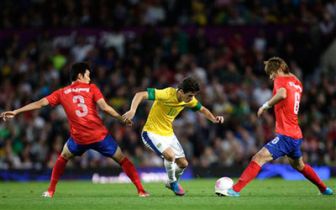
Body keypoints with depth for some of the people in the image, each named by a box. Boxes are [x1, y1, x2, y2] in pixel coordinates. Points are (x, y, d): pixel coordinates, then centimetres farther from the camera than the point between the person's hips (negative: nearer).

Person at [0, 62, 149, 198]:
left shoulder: (62, 93, 9)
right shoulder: (91, 88, 3)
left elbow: (40, 103, 6)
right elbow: (105, 107, -9)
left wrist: (15, 112, 9)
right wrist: (123, 119, 0)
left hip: (78, 138, 2)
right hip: (99, 135, -2)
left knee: (63, 158, 29)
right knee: (122, 159, 11)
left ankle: (50, 191, 23)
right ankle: (141, 190, 5)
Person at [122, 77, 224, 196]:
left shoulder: (189, 100, -6)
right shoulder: (167, 94, -28)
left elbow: (202, 109, 13)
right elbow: (140, 95, -33)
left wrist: (214, 119, -6)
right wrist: (132, 110, -48)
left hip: (168, 134, 7)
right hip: (152, 133, -7)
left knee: (183, 164, 6)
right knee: (170, 155, -30)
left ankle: (171, 183, 36)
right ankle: (172, 182, -2)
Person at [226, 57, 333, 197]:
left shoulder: (280, 80, -11)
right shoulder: (296, 82, 12)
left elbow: (282, 94, -34)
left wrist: (266, 105, -24)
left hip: (286, 136, -9)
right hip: (296, 134, 9)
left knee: (259, 158, -19)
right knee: (299, 165, 32)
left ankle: (236, 190, -29)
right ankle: (324, 189, 44)